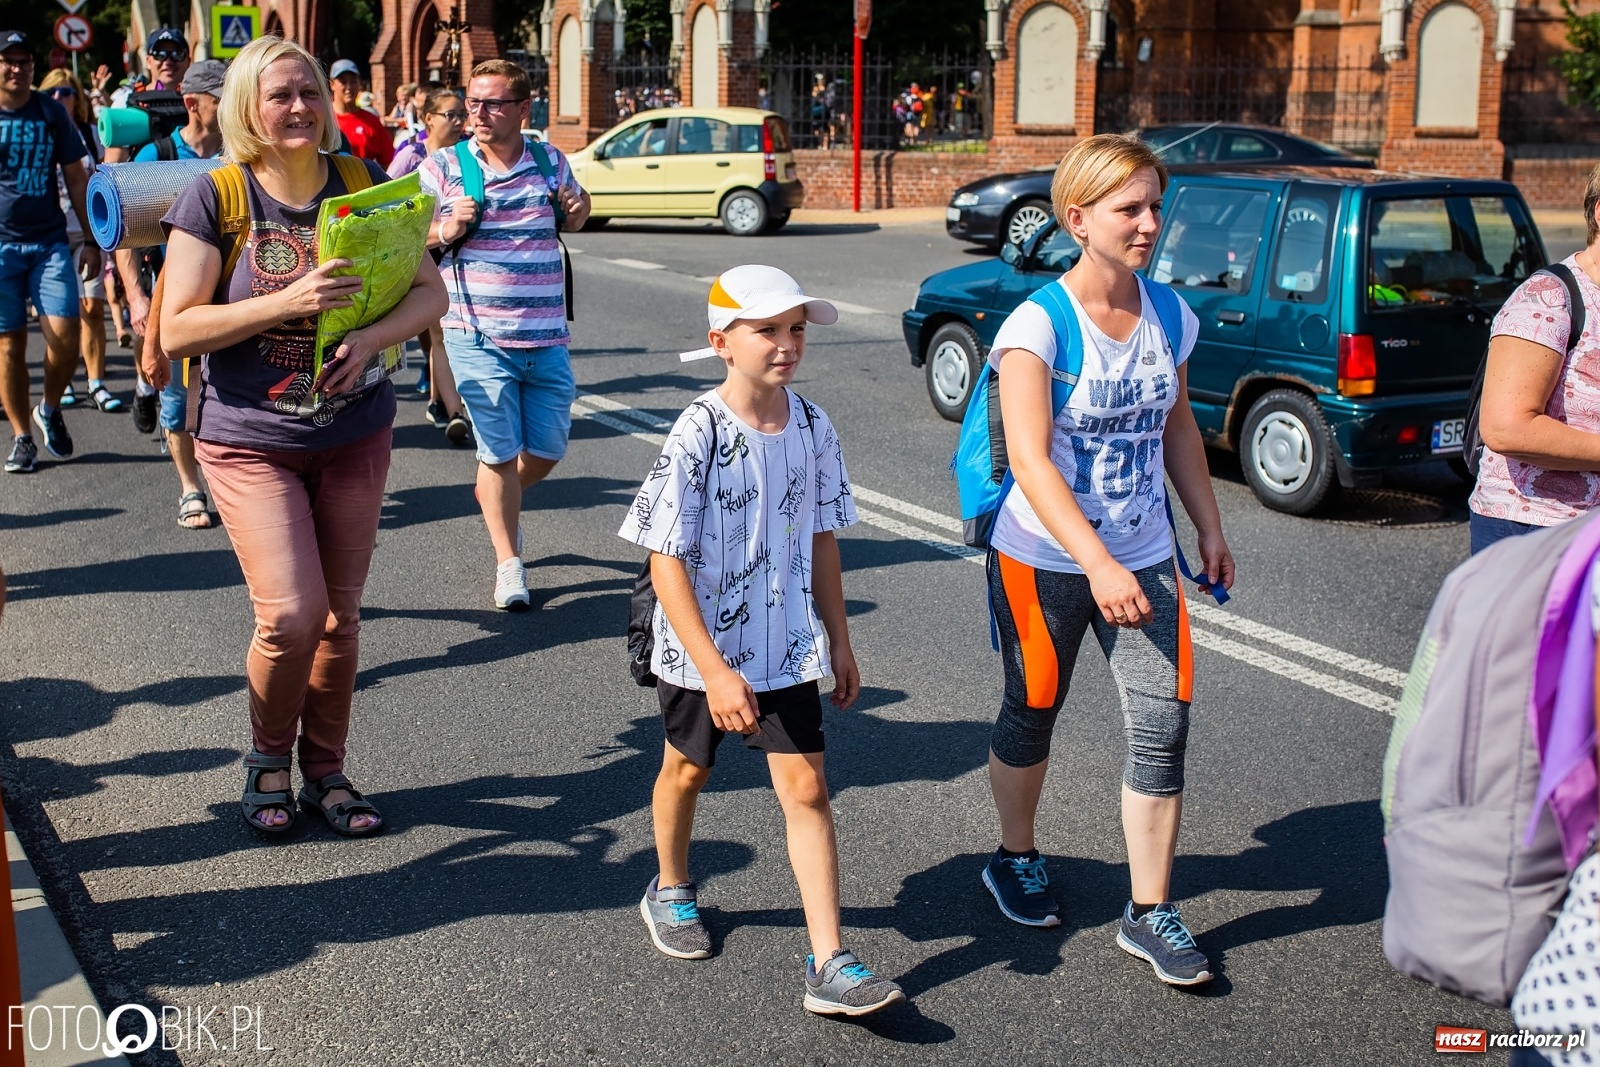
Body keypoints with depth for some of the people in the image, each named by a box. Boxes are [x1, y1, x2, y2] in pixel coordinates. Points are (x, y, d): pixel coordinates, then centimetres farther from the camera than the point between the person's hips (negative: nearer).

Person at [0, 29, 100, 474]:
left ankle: (49, 410, 15)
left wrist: (91, 241, 7)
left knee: (64, 333, -11)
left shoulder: (52, 112, 7)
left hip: (50, 241, 1)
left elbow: (76, 178, 10)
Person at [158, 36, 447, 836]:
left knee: (339, 617, 8)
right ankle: (268, 758, 16)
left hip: (356, 436, 3)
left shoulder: (362, 187, 1)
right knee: (291, 614, -12)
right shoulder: (216, 198, -8)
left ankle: (325, 770, 27)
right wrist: (288, 303, -24)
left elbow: (430, 293, 1)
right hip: (251, 441, -3)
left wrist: (371, 337, -20)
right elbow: (177, 331, -12)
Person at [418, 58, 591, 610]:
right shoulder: (443, 167, -3)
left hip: (546, 338, 3)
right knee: (499, 452, 0)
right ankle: (509, 563, 16)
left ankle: (497, 503, 42)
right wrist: (445, 230, -17)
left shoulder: (550, 161, 5)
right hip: (478, 338, -3)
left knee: (548, 448, 10)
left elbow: (571, 221, 24)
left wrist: (580, 207, 0)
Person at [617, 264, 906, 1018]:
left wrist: (839, 640, 10)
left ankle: (828, 966, 1)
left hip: (787, 646, 3)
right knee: (687, 769, 20)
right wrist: (714, 671, -24)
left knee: (805, 789, -2)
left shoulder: (813, 428, -5)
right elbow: (666, 562, -20)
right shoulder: (696, 435, -20)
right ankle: (670, 892, 46)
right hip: (700, 649, -3)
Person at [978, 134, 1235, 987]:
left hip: (1143, 557, 4)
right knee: (1033, 716, 14)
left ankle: (1149, 914, 10)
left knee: (1163, 726, -3)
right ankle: (1015, 859, 40)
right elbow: (1030, 459, -25)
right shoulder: (1037, 325, -17)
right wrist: (1098, 566, -33)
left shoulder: (1169, 316, 0)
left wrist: (1209, 527, 17)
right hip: (1044, 562, -4)